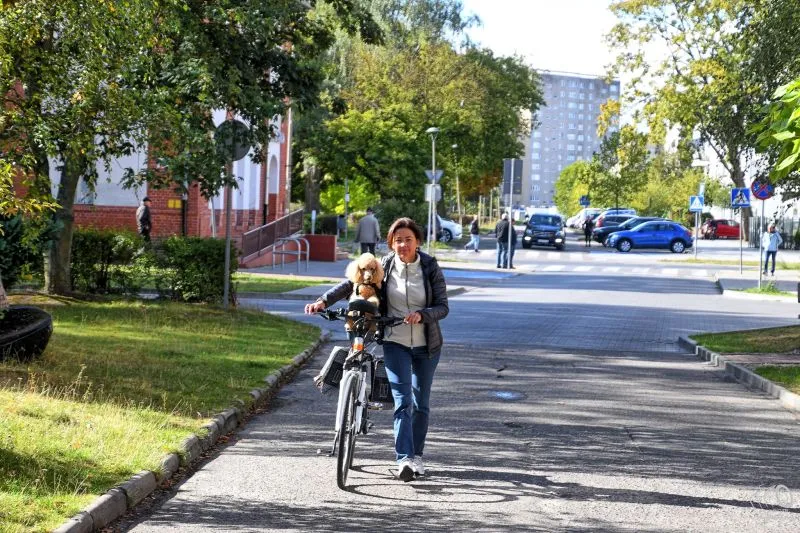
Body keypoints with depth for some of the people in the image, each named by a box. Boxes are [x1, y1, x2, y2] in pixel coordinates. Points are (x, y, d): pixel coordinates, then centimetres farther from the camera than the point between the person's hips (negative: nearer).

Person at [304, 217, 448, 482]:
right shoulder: (384, 266, -4)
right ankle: (404, 459, -22)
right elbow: (351, 284, -2)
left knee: (421, 403, 10)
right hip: (395, 343, -1)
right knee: (403, 401, -13)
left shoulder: (430, 268, -6)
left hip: (426, 345, 1)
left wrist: (421, 315, -28)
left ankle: (416, 455, 24)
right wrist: (323, 301, -15)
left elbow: (443, 306, -8)